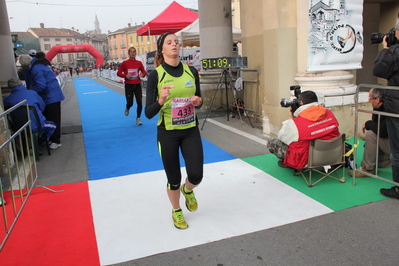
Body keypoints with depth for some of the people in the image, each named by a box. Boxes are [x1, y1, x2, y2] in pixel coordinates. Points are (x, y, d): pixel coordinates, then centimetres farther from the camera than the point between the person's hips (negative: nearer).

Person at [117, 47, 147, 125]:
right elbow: (118, 73, 1)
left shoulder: (139, 63, 5)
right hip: (128, 85, -2)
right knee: (130, 103, -3)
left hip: (137, 85, 2)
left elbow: (144, 72, 11)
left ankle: (138, 119, 12)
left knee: (140, 102, -4)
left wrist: (142, 74, -13)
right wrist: (125, 75, -18)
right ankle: (127, 109, 35)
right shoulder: (125, 63, -2)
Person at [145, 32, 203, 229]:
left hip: (190, 130, 3)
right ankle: (176, 211, 39)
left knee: (196, 175, -2)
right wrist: (161, 100, -31)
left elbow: (199, 100, 12)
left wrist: (197, 101, -11)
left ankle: (188, 190, 37)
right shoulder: (156, 75, -10)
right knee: (174, 179, 9)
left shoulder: (191, 71, 1)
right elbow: (148, 113, -12)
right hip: (167, 133, -3)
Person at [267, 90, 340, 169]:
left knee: (271, 143, 8)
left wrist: (290, 118, 6)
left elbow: (281, 137, -5)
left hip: (306, 161, -6)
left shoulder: (295, 123, -23)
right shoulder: (329, 113, -7)